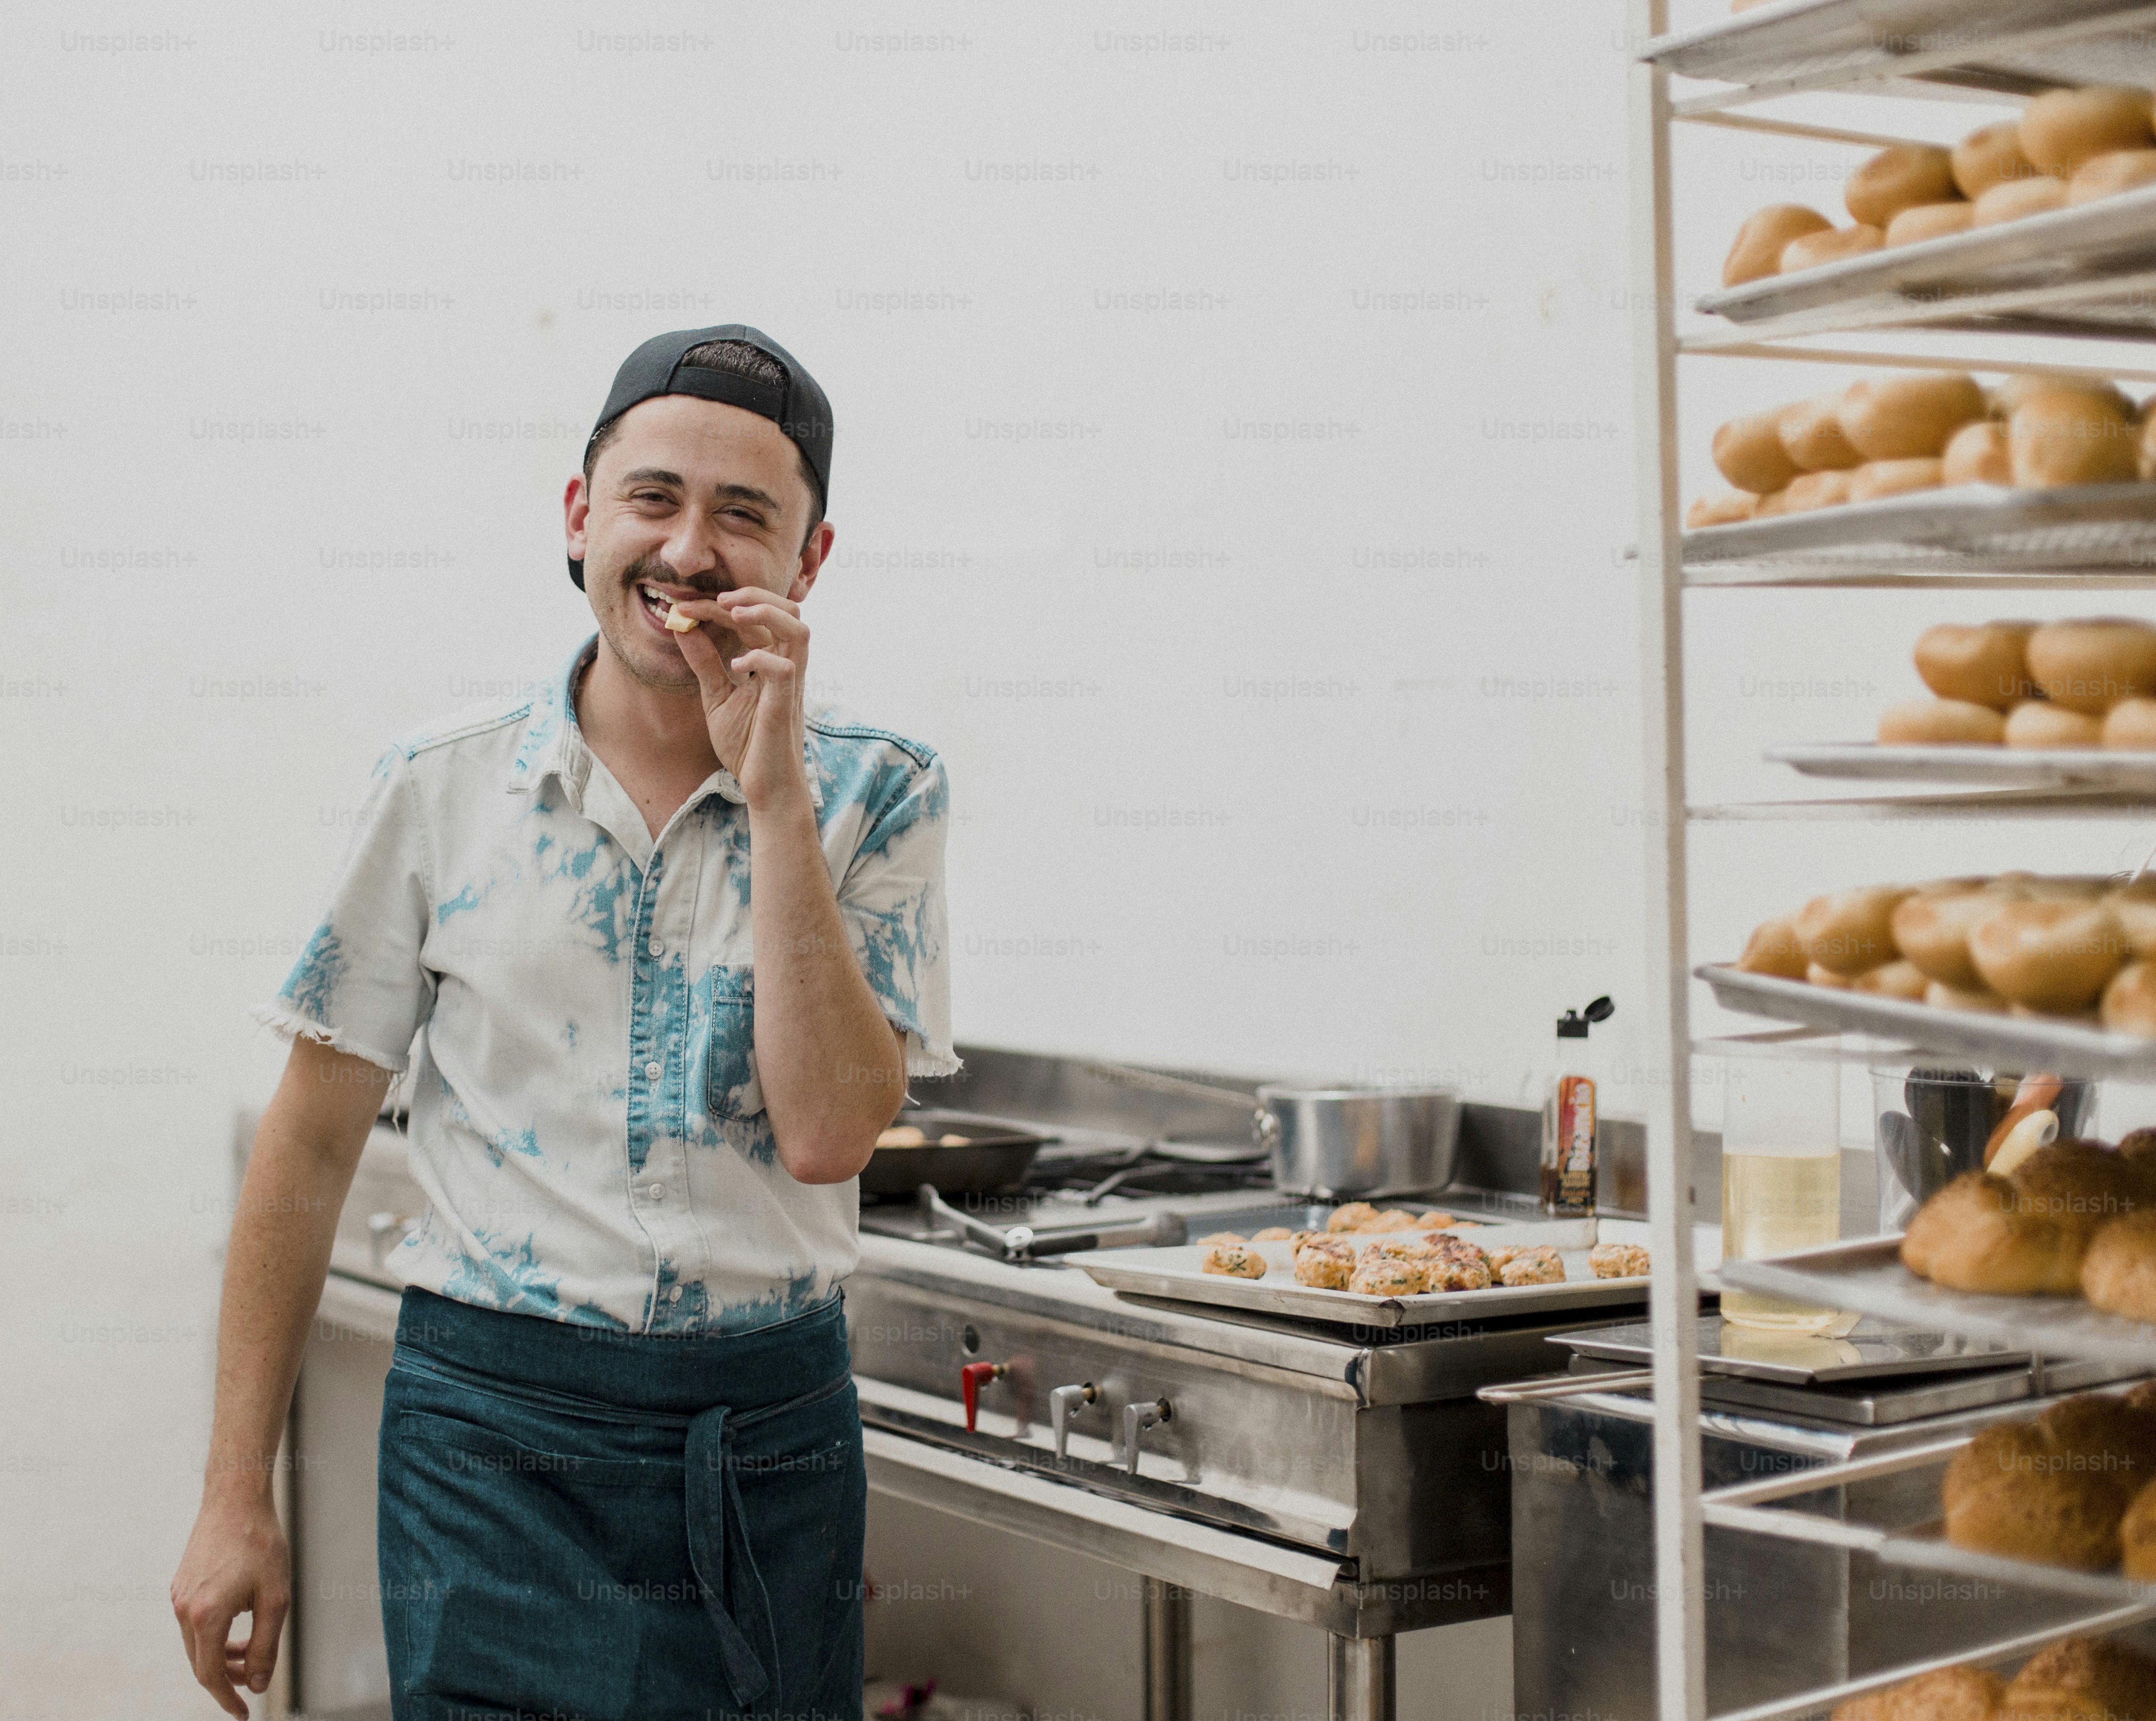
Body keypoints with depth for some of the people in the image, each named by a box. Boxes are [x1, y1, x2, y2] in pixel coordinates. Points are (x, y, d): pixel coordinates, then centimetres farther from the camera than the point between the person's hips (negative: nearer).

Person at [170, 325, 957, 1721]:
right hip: (498, 1429, -1)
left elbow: (829, 1133, -14)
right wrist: (238, 1497, 3)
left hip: (772, 1429, 1)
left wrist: (776, 794, -17)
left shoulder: (877, 795, -2)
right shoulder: (442, 790, -1)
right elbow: (313, 1147, 4)